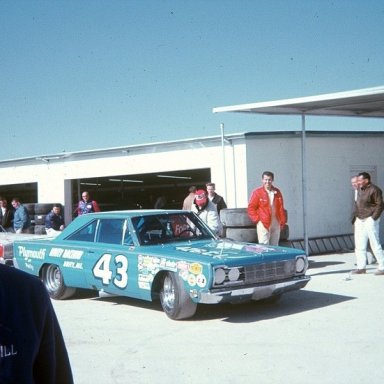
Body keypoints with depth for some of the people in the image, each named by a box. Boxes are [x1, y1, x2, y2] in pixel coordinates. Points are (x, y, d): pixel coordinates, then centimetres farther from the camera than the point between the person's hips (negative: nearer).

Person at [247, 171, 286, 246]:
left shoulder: (277, 192, 9)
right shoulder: (257, 192, -5)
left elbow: (281, 208, 12)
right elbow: (251, 208, -5)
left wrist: (282, 221, 8)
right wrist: (257, 219, -9)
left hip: (276, 224, 5)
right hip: (263, 224, -5)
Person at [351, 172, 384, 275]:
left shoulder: (374, 190, -12)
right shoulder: (360, 190, 12)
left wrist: (373, 218, -17)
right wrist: (355, 216, 12)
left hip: (370, 220, -8)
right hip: (360, 220, 8)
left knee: (375, 244, -5)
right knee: (359, 245, 9)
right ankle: (361, 267, 16)